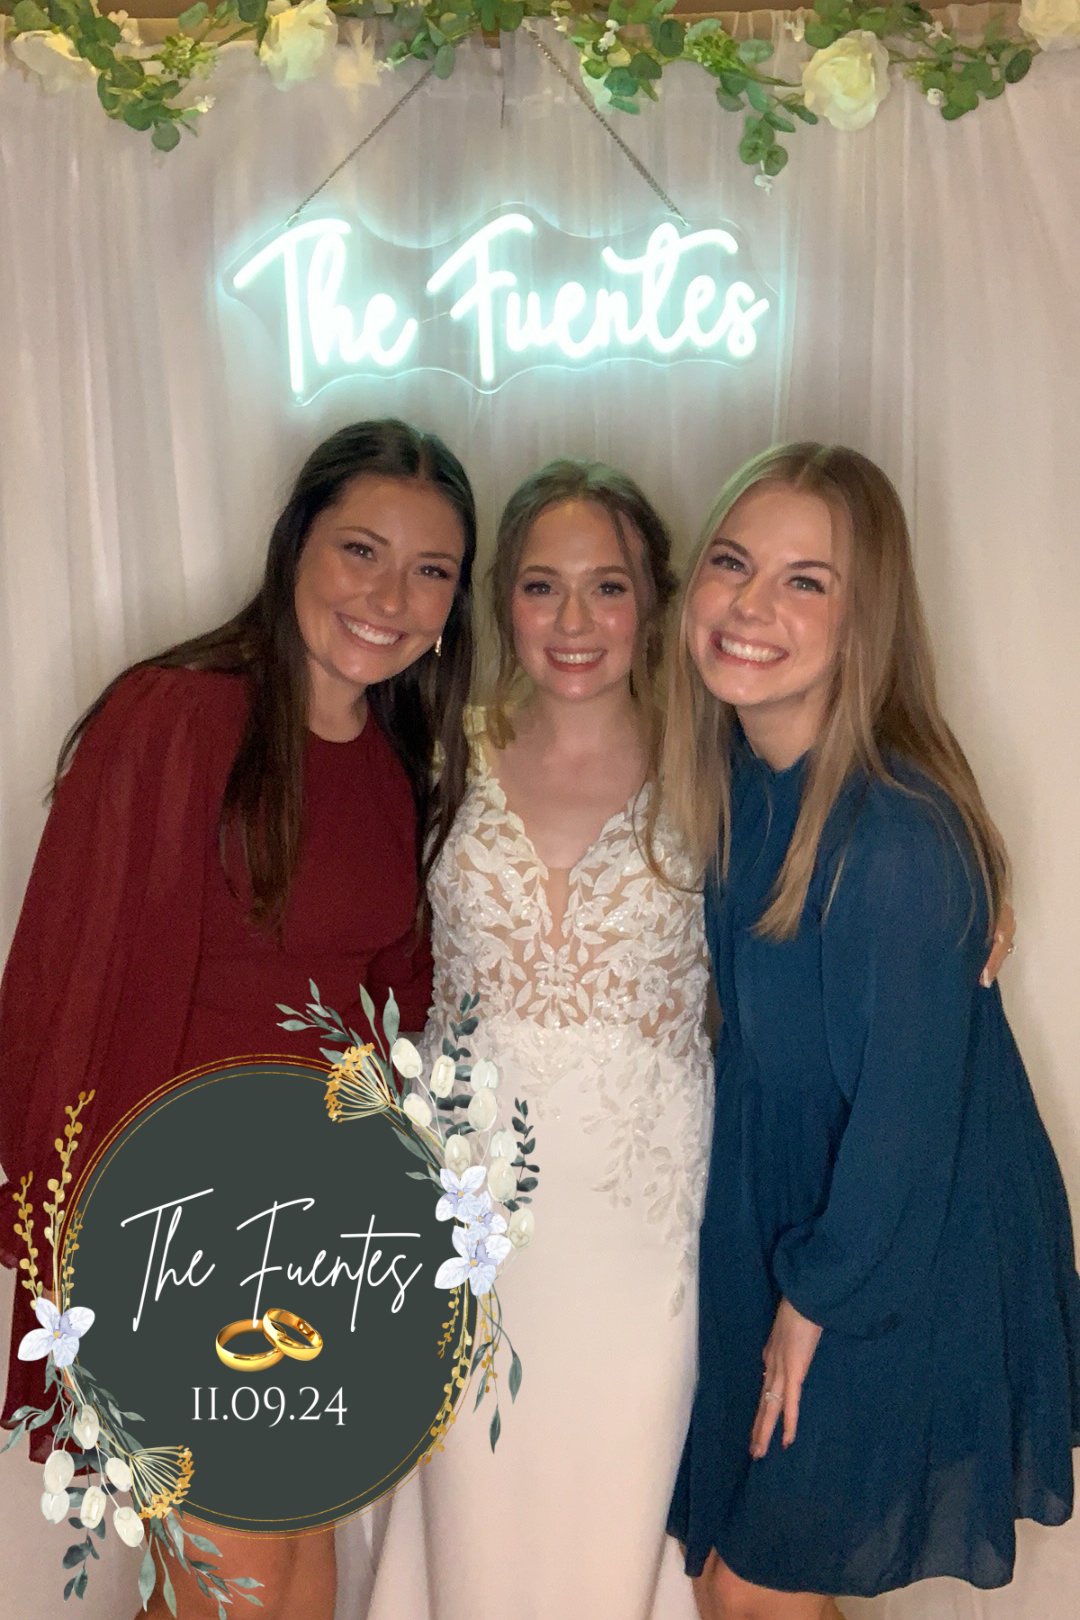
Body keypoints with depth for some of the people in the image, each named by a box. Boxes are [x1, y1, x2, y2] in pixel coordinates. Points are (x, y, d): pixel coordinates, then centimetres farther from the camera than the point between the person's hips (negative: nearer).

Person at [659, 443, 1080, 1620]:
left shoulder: (895, 838, -30)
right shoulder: (733, 779, -5)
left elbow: (907, 1116, -23)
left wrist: (816, 1300, -9)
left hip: (899, 1271, -7)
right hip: (773, 1229, 7)